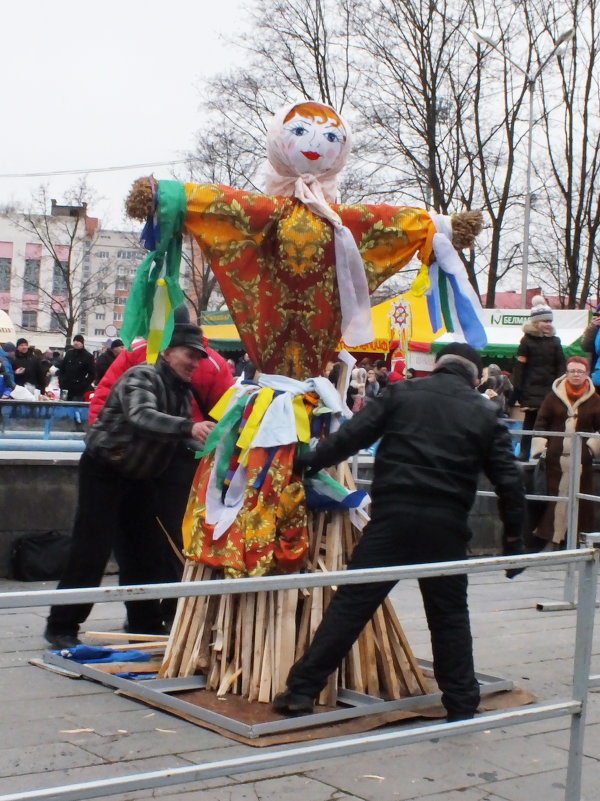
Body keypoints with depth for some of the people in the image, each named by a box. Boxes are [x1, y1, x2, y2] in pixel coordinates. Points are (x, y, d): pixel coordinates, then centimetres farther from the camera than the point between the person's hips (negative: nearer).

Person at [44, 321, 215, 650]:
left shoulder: (183, 391, 5)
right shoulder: (141, 377, -20)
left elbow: (176, 435, 4)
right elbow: (141, 416, -40)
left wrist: (205, 437, -14)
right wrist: (188, 427, -53)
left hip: (140, 477, 8)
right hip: (104, 471, -8)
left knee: (145, 551, 9)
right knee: (91, 551, -8)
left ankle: (145, 623, 20)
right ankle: (61, 626, 1)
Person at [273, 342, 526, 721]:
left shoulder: (402, 393, 9)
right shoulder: (485, 414, 13)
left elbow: (353, 434, 1)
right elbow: (509, 480, 9)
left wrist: (309, 460, 9)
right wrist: (514, 539, 14)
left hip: (393, 513, -1)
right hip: (447, 523, 1)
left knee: (352, 602, 1)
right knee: (450, 614, 15)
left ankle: (302, 689, 2)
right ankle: (462, 704, 18)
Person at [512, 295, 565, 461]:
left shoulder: (555, 341, 9)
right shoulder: (527, 341, -2)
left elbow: (560, 366, 10)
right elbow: (520, 366, -6)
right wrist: (517, 390, -10)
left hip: (550, 389, 3)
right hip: (532, 389, -3)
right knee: (530, 419, 1)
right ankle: (524, 452, 8)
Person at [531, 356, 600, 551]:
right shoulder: (554, 396, 4)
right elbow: (541, 423, 5)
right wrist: (539, 448, -2)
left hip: (581, 459, 0)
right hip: (556, 456, 0)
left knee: (580, 498, 3)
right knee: (554, 496, 3)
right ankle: (551, 540, 8)